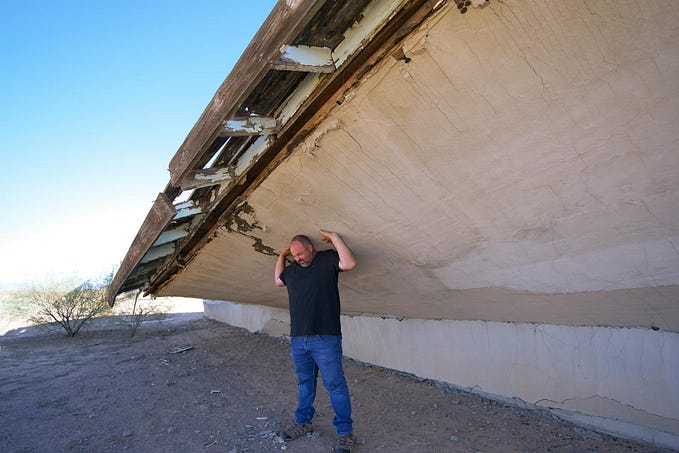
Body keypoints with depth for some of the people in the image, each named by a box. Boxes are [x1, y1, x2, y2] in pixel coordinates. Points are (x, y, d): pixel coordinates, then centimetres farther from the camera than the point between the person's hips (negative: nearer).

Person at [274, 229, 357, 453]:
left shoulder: (327, 259, -4)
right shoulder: (292, 269, 16)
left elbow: (349, 263, -20)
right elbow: (278, 280, 31)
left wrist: (334, 238, -17)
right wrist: (281, 255, 24)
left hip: (325, 338, -6)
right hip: (298, 339, 7)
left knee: (335, 384, 0)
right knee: (304, 382, 20)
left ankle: (345, 432, 11)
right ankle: (303, 422, 36)